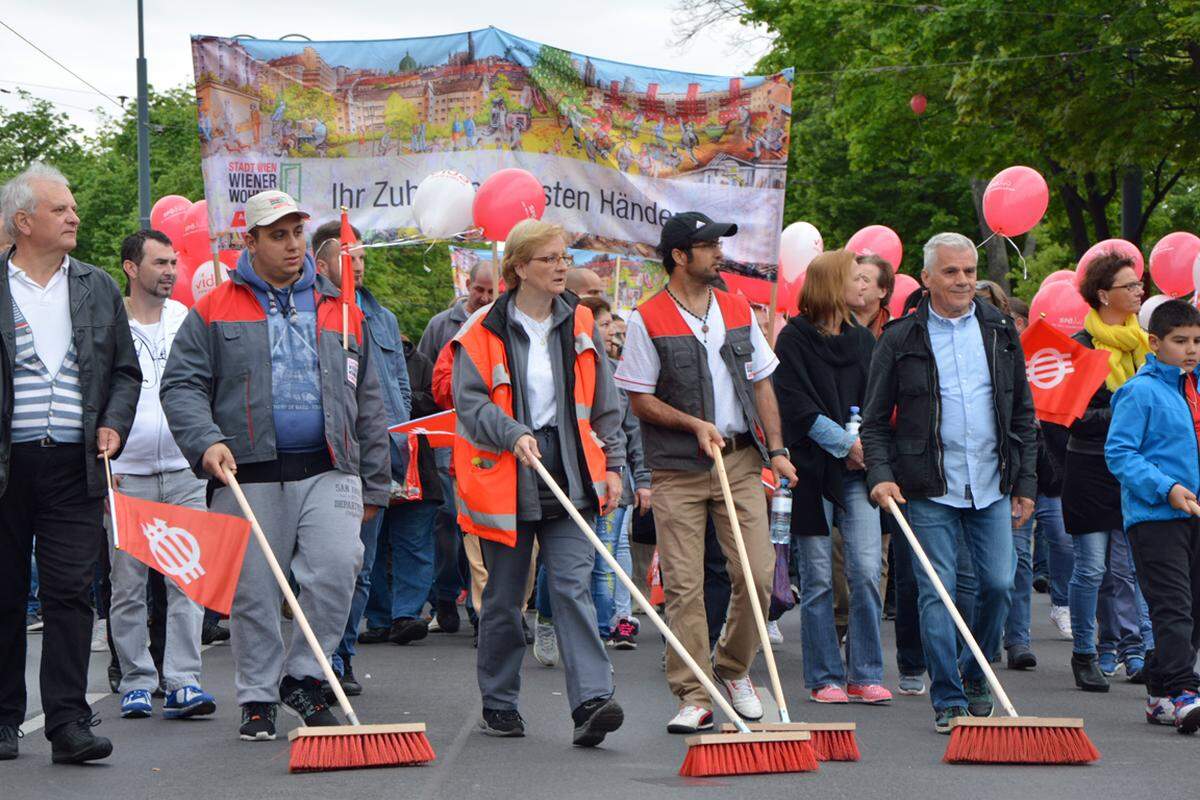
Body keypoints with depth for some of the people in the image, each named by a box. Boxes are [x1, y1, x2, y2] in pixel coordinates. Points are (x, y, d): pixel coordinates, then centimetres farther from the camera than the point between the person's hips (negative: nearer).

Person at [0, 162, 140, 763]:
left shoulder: (98, 288, 13)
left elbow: (126, 371, 18)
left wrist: (113, 424, 1)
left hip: (74, 465, 2)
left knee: (70, 592, -4)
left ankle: (68, 724, -5)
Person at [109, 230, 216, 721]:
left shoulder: (188, 321, 10)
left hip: (184, 472, 2)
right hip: (124, 475, -2)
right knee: (128, 585, 2)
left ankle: (182, 682, -4)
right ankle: (136, 682, 12)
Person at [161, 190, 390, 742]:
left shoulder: (340, 312, 16)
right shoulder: (214, 312, 7)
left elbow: (368, 405, 18)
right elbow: (181, 385, 2)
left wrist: (374, 484, 14)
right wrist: (206, 440, -15)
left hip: (328, 472, 1)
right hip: (248, 475, -1)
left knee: (336, 568, -17)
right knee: (253, 593, 2)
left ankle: (302, 676, 1)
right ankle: (258, 699, 16)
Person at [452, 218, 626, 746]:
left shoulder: (580, 326, 9)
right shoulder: (483, 332, -3)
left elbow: (604, 404, 15)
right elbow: (469, 404, -9)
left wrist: (612, 464, 9)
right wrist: (513, 434, -24)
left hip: (569, 477, 2)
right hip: (505, 481, -2)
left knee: (573, 585, -10)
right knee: (503, 597, 8)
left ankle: (591, 701, -17)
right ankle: (498, 704, 22)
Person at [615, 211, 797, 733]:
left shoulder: (738, 310, 11)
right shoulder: (647, 320, -3)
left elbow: (761, 384, 16)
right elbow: (640, 399, -3)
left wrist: (775, 448, 7)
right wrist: (694, 424, -15)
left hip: (740, 460, 4)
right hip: (676, 471, -4)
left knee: (758, 573, -3)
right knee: (683, 585, -4)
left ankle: (734, 669, 19)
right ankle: (695, 696, 3)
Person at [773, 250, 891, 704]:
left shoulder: (864, 340, 14)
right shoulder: (794, 338, -2)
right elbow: (796, 406, -9)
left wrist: (866, 442, -5)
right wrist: (846, 442, -14)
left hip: (857, 469, 4)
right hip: (811, 468, -4)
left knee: (867, 569, -7)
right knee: (817, 578, 1)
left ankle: (865, 675, 0)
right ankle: (824, 678, 9)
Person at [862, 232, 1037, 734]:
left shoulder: (1000, 332, 10)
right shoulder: (900, 340, 0)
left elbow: (1022, 413, 14)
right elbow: (875, 420, 3)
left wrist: (1026, 482, 8)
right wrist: (880, 475, -12)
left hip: (993, 487, 3)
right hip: (929, 490, -3)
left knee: (998, 584, 0)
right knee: (936, 593, -5)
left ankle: (973, 676, 24)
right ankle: (948, 700, 1)